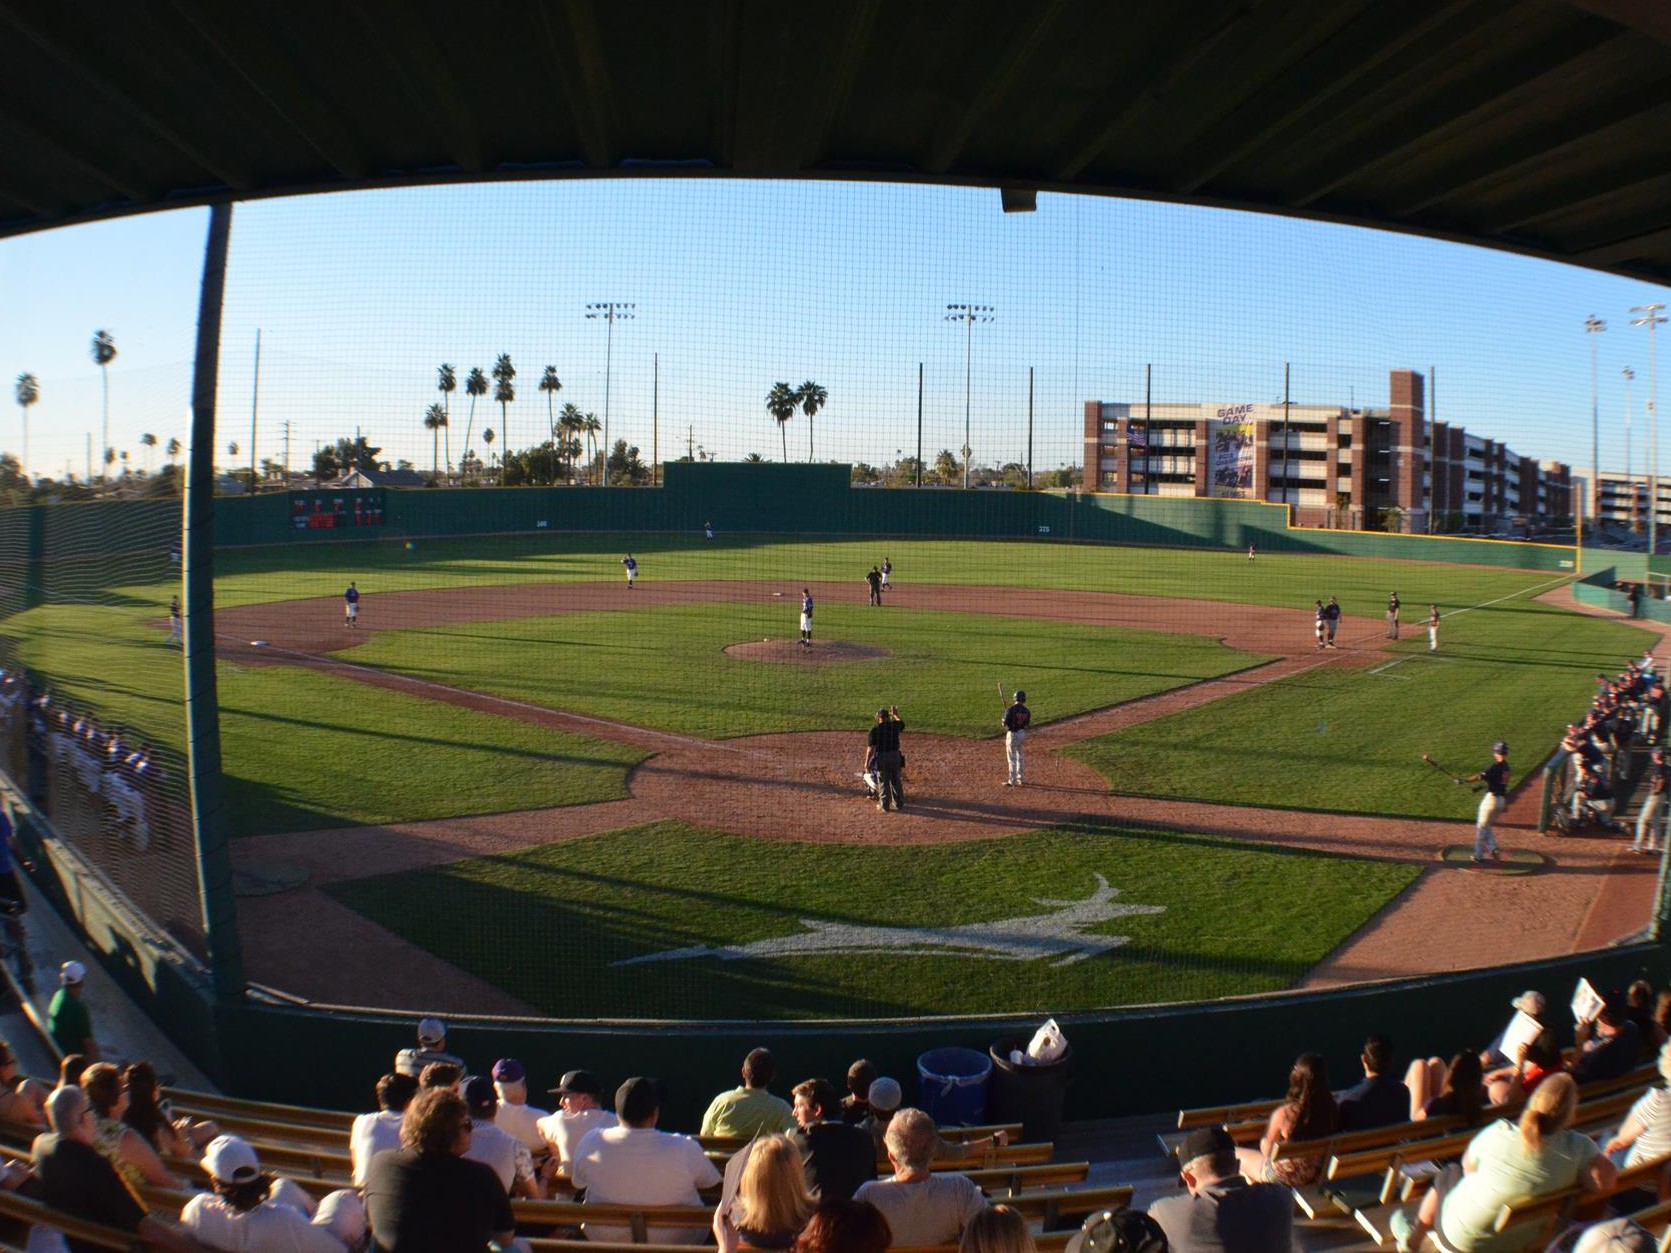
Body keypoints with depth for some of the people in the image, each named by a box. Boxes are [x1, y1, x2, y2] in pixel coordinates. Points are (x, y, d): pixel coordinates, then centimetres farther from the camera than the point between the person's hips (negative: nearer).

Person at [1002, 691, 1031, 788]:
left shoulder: (1011, 710, -18)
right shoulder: (1027, 711, -2)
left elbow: (1005, 724, -17)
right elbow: (1027, 725, 6)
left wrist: (1002, 720, 5)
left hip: (1012, 734, -6)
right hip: (1022, 734, 6)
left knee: (1012, 758, 1)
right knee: (1020, 757, 20)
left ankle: (1013, 781, 2)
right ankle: (1020, 778, 29)